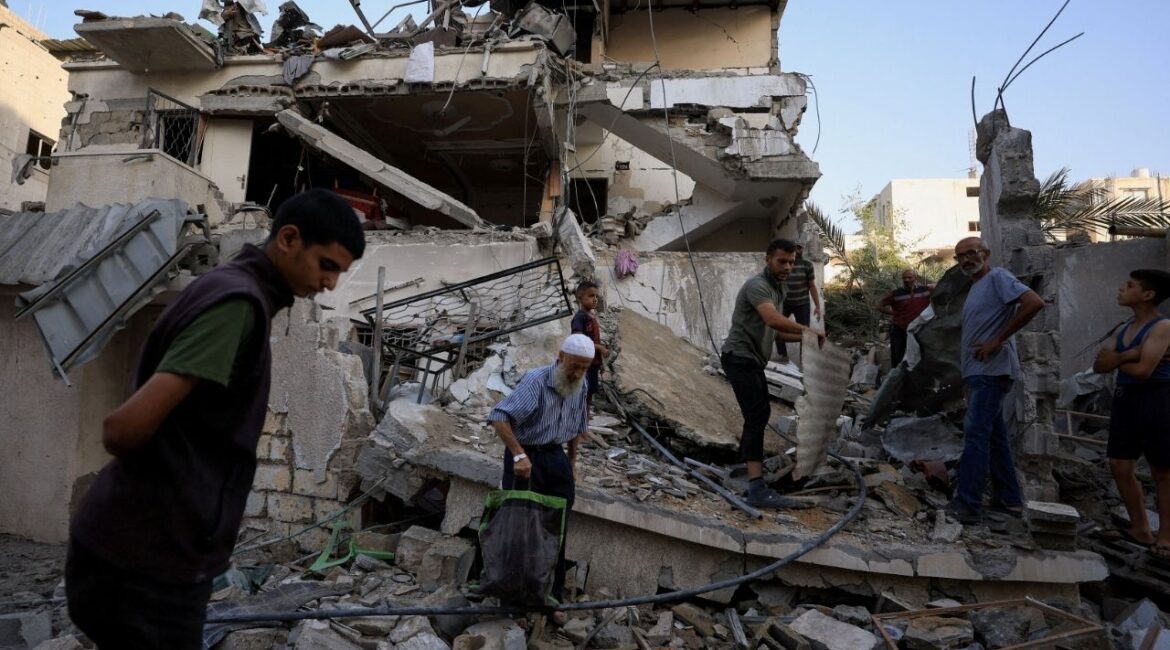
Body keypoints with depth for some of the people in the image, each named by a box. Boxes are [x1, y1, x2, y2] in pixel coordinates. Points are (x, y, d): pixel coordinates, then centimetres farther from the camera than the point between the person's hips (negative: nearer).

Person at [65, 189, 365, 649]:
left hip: (151, 552, 9)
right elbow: (125, 427, -28)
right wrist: (145, 470, -7)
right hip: (146, 563, -9)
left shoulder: (230, 288, 10)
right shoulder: (238, 301, -21)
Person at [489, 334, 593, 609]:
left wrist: (572, 462, 20)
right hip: (526, 457, -6)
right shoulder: (536, 380, -22)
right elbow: (499, 417, -31)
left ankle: (553, 597, 19)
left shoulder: (580, 387, 1)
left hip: (555, 457, 6)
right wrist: (519, 454, -37)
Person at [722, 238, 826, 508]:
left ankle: (746, 456, 42)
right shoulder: (757, 285, -17)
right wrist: (809, 330, -25)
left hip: (752, 359, 11)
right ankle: (756, 489, -23)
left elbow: (774, 332, 19)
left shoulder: (778, 289, 16)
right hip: (740, 358, -11)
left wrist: (804, 337, 5)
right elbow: (773, 320, -35)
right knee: (756, 416, -18)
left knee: (761, 411, 23)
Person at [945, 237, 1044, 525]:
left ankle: (967, 505, -14)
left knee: (976, 434, -13)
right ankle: (1009, 500, 21)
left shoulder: (997, 277, -9)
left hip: (991, 371, -10)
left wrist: (999, 340, -20)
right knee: (994, 436, 13)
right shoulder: (977, 286, 20)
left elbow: (1034, 303, -23)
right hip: (979, 372, 10)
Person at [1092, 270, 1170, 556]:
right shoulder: (1125, 329, 13)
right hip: (1125, 399, 8)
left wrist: (1116, 359, -1)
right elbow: (1099, 365, 4)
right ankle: (1140, 529, 21)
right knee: (1120, 466, 9)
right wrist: (1128, 354, -13)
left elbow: (1143, 370, -20)